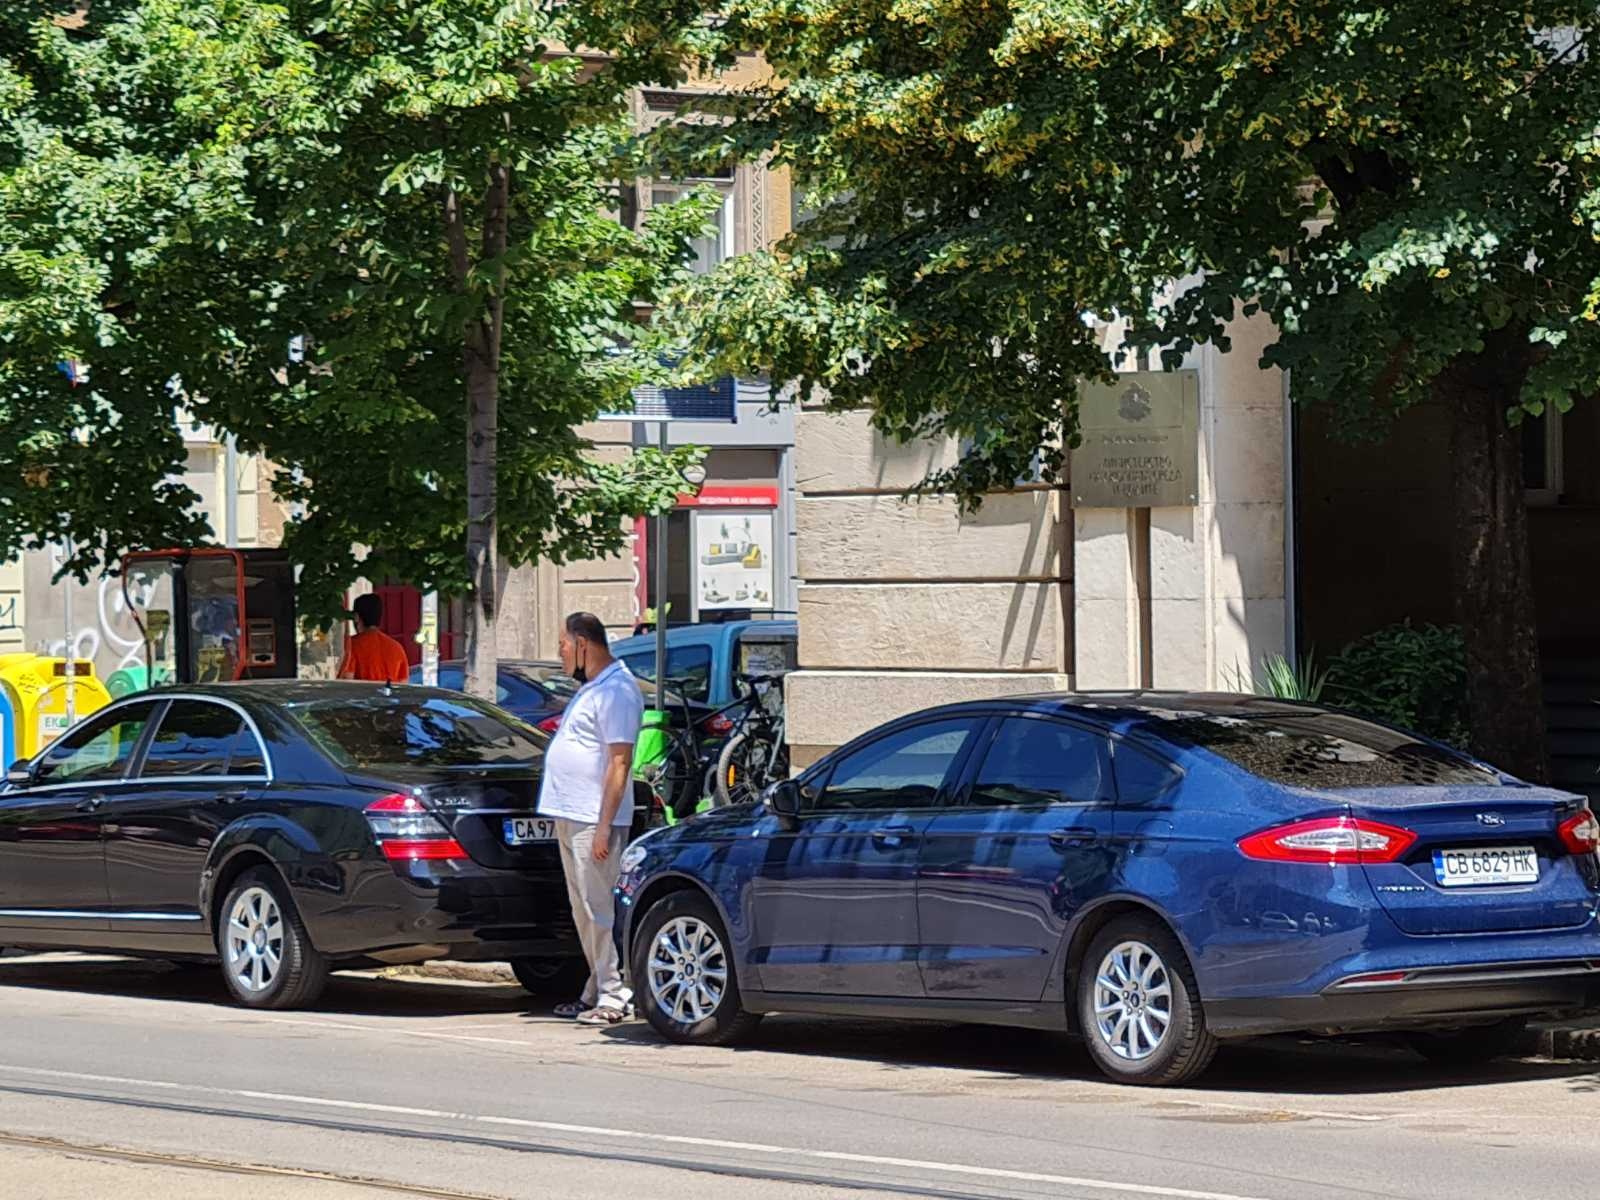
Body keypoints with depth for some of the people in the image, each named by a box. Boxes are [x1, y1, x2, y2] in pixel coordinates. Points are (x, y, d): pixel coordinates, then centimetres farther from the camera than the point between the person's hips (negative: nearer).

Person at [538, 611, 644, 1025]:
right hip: (571, 817, 10)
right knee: (585, 912, 13)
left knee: (598, 909, -10)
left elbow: (619, 762, -19)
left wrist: (604, 826, -23)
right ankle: (597, 991, 19)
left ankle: (612, 996, -8)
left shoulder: (616, 690, -14)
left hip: (593, 820, -10)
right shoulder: (591, 687, 19)